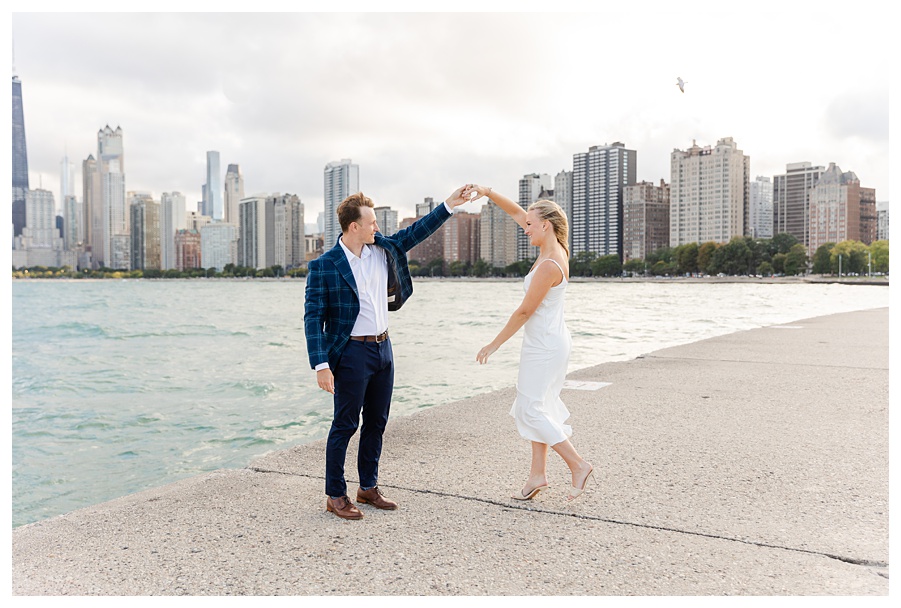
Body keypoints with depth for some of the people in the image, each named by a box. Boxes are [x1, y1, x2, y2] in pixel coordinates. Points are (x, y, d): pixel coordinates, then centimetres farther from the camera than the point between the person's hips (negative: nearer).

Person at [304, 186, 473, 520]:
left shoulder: (383, 248, 5)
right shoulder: (324, 266, -13)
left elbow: (415, 232, 16)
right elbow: (313, 318, -14)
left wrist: (449, 204, 10)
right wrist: (321, 365, -21)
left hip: (383, 347, 7)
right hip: (352, 352, -7)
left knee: (377, 422, 14)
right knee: (345, 425, 1)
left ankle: (368, 487, 28)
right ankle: (336, 496, 15)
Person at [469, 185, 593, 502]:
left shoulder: (549, 265, -23)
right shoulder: (554, 248, 4)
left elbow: (524, 311, -18)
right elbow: (516, 213, 12)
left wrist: (494, 344, -10)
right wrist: (489, 193, 3)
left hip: (544, 345, -10)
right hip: (546, 341, 10)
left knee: (531, 409, -2)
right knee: (535, 407, 14)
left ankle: (578, 464, 5)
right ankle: (538, 474, 21)